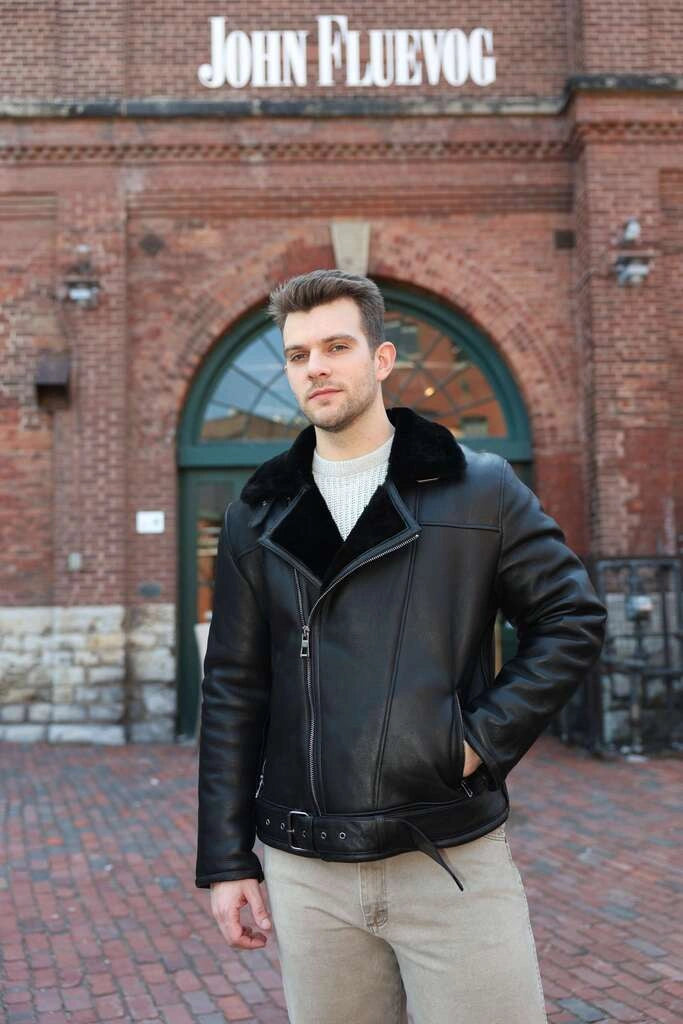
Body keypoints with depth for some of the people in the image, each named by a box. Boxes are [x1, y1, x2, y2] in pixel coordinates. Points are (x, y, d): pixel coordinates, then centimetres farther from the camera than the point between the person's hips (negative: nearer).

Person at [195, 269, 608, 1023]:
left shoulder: (480, 488, 0)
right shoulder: (258, 516, 6)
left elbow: (573, 618, 3)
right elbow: (233, 692, 6)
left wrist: (489, 736, -9)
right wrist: (226, 859, 4)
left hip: (454, 858, -2)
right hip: (305, 870, 2)